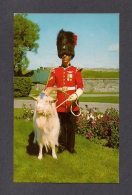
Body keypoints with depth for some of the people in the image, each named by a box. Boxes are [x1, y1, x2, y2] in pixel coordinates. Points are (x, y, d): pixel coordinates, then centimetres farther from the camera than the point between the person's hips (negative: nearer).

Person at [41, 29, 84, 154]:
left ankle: (71, 146, 23)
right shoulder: (55, 71, 5)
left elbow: (81, 87, -7)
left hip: (72, 104, -1)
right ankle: (62, 145, 26)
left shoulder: (76, 71, 1)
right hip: (60, 104, 1)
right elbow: (49, 86, -1)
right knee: (61, 126, 11)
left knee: (71, 127, 8)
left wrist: (75, 95, -26)